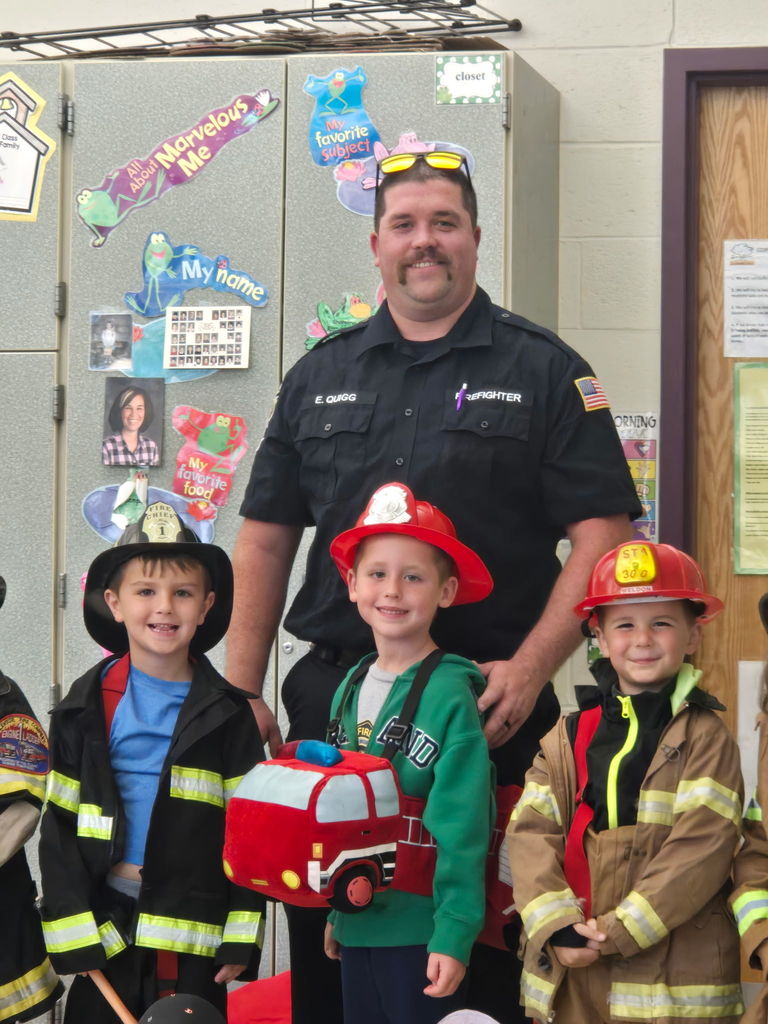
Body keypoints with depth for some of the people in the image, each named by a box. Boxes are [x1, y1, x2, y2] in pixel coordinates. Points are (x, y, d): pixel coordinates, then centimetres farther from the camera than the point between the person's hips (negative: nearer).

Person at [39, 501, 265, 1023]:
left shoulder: (227, 714, 1)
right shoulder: (87, 709, 2)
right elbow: (59, 827, 2)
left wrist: (242, 937, -5)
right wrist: (74, 929, -7)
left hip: (194, 933, -1)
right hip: (103, 927, 1)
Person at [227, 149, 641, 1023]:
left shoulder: (543, 371, 2)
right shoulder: (321, 375, 13)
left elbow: (600, 535, -4)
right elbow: (265, 537, 14)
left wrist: (529, 670, -14)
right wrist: (242, 694, 7)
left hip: (491, 703, -3)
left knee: (485, 946, 4)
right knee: (324, 941, 8)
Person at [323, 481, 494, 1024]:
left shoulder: (451, 695, -13)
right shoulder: (350, 689, 7)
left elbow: (463, 830, -15)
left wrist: (453, 936, -19)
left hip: (420, 928, -6)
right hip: (356, 922, 6)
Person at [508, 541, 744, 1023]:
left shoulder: (706, 738, -1)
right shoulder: (568, 737, 10)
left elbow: (703, 845, -11)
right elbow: (532, 834, 2)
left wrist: (618, 930, -16)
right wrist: (556, 928, -14)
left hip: (673, 975, -3)